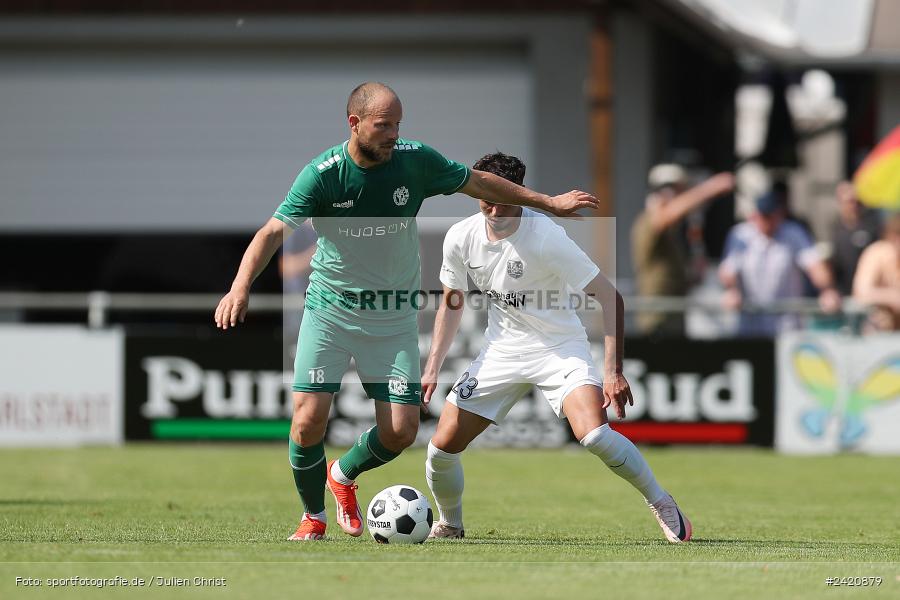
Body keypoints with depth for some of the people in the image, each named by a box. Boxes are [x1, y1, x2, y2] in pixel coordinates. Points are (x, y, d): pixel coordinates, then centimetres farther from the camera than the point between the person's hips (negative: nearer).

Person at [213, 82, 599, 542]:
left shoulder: (416, 161, -7)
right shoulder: (323, 174, -16)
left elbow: (478, 183, 9)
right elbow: (274, 231, -23)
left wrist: (548, 202, 15)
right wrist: (241, 288, -40)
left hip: (394, 317, 3)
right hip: (330, 310, -2)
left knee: (401, 431, -5)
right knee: (309, 419, -15)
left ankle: (343, 475, 29)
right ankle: (313, 517, 12)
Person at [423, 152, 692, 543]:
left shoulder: (545, 236, -23)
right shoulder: (460, 238, -8)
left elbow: (610, 297, -20)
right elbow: (451, 304, 11)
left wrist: (614, 371, -25)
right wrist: (432, 368, 2)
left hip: (560, 347, -5)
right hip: (502, 348, 5)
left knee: (593, 434, -29)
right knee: (442, 447, -4)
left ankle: (662, 504, -6)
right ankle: (449, 526, 25)